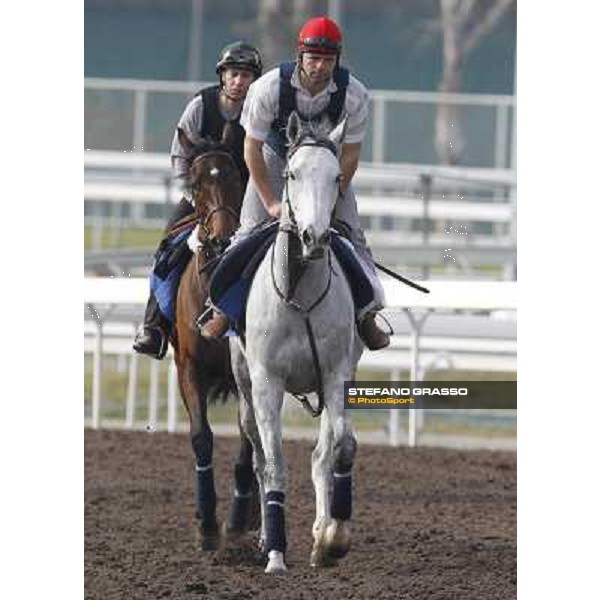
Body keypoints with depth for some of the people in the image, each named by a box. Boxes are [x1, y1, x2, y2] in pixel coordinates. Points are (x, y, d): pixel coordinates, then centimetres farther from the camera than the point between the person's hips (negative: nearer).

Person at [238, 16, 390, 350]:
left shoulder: (353, 95, -25)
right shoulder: (269, 88, -28)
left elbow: (349, 155, -15)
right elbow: (252, 149, -18)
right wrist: (271, 203, -20)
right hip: (275, 159, -1)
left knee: (350, 232, -11)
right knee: (252, 229, -12)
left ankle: (368, 312, -8)